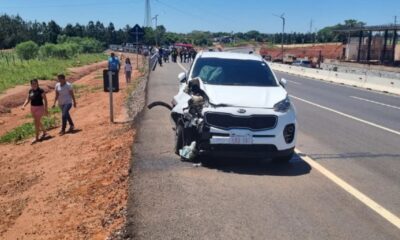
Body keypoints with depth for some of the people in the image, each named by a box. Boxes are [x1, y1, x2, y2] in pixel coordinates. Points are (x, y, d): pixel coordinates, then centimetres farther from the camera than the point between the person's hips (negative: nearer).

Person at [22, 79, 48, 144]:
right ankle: (44, 132, 39)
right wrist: (24, 105, -8)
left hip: (39, 108, -7)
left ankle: (36, 138, 0)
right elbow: (28, 99, 9)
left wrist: (45, 109, -14)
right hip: (32, 108, 7)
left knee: (36, 122, -8)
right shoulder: (30, 91, 4)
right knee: (38, 122, 18)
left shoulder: (41, 91, -14)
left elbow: (45, 100, -12)